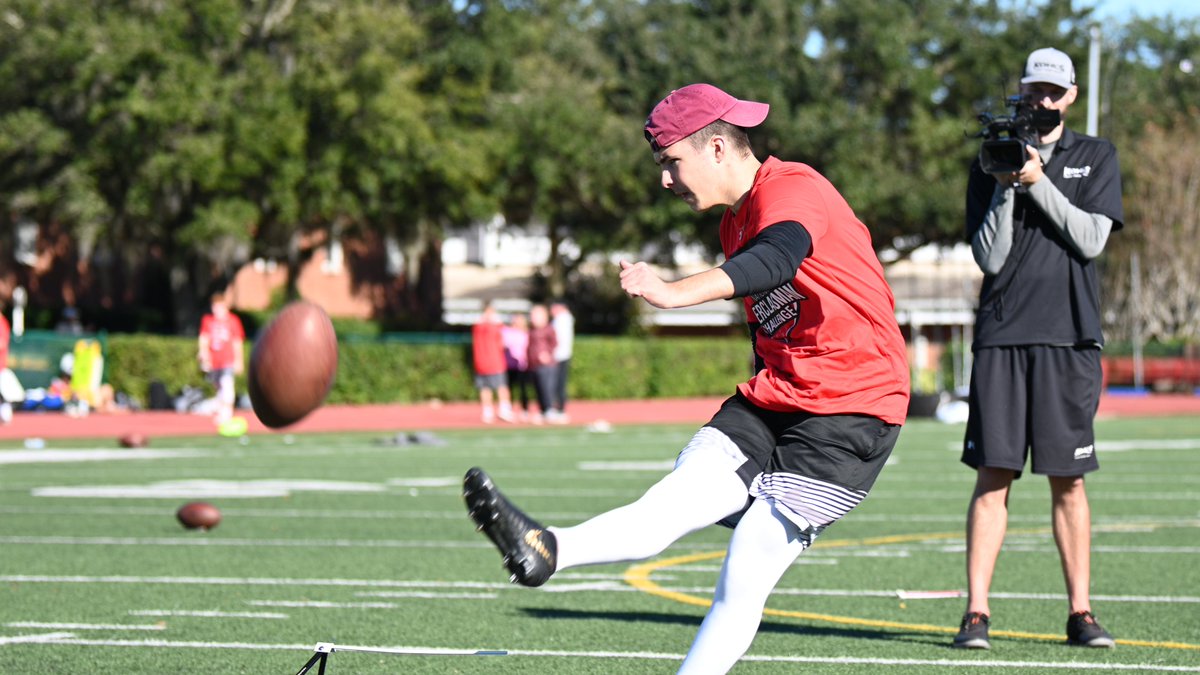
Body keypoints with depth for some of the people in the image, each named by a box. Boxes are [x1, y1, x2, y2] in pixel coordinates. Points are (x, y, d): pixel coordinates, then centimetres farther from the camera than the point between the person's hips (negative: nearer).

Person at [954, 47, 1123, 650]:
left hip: (1069, 336, 0)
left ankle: (1080, 612, 8)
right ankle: (976, 612, -5)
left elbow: (1091, 239, -4)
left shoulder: (1097, 158, 10)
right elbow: (989, 257, 1)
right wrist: (1006, 186, -10)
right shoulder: (990, 162, 10)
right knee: (993, 476, -5)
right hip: (1002, 335, 0)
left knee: (1068, 481, 2)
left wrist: (1039, 182, -12)